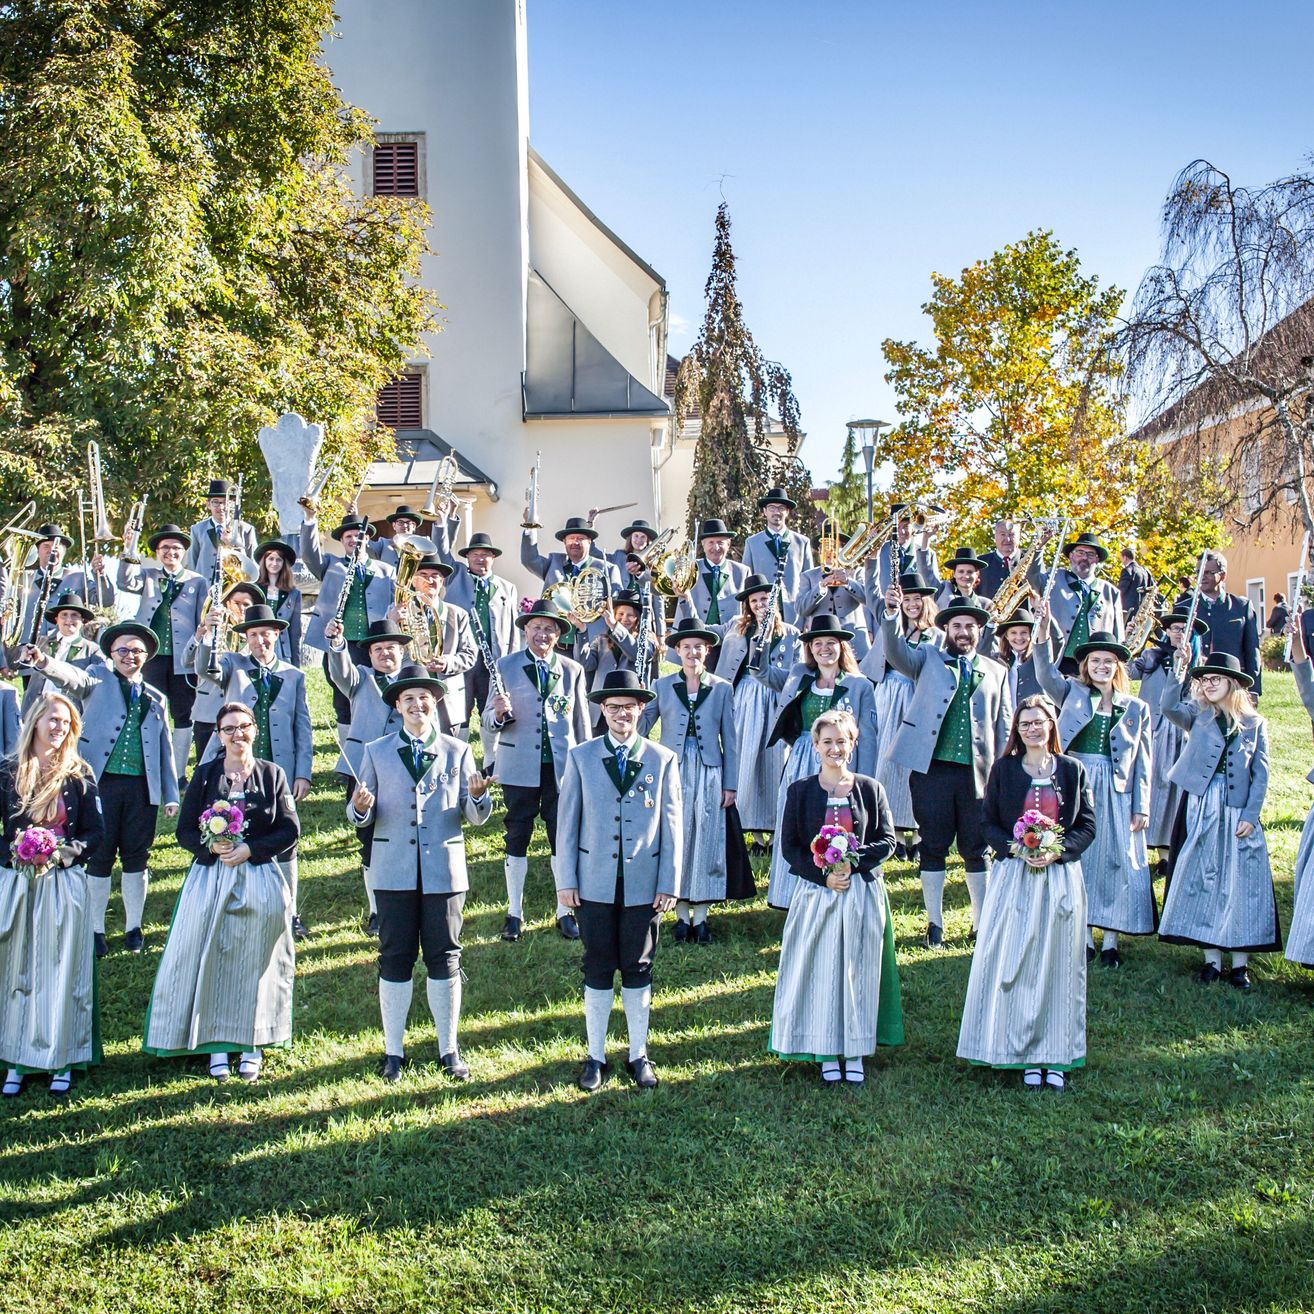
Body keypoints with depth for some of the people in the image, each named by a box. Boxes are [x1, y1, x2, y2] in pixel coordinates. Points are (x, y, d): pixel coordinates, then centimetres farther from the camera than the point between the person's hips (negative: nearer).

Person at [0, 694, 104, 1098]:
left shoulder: (79, 774, 1)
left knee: (62, 970, 2)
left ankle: (62, 1062, 11)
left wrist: (64, 852, -13)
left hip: (65, 883, 0)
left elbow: (94, 832, 3)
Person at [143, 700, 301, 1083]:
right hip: (210, 880, 1)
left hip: (260, 882, 0)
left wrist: (250, 849, -12)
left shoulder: (272, 774, 4)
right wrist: (213, 846, -16)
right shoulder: (205, 774, 6)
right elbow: (185, 831, 3)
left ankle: (252, 1045, 11)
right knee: (211, 959, -2)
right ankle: (217, 1045, 9)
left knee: (255, 962, 1)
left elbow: (290, 830, 0)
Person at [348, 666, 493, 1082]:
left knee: (444, 958, 6)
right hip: (395, 872, 0)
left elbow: (475, 817, 2)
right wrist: (360, 808, -21)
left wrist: (478, 796, -19)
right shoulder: (376, 752, 7)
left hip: (444, 871, 0)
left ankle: (449, 1049, 19)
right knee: (395, 959, 5)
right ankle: (394, 1051, 17)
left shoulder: (457, 751, 6)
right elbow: (361, 816, 2)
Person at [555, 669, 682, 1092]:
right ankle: (595, 1055, 20)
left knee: (638, 969, 9)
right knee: (598, 969, 7)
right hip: (594, 883, 0)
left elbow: (672, 826, 2)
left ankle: (638, 1054, 22)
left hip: (644, 886, 0)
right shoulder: (580, 757, 2)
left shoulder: (663, 760, 2)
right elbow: (567, 822, 3)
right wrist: (565, 880, -2)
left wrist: (670, 884, -2)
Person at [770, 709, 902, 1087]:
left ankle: (855, 1050, 15)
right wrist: (823, 874, -14)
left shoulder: (870, 788, 3)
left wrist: (853, 861, -14)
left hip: (863, 893, 1)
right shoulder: (800, 790, 1)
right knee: (820, 971, 2)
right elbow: (789, 846, -1)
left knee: (858, 970, 4)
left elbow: (887, 840, 2)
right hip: (816, 893, 0)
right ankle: (827, 1054, 13)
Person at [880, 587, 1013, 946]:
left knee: (977, 850, 7)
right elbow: (896, 652, -11)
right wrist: (892, 613, -29)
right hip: (932, 769, -1)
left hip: (978, 773, 2)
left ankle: (982, 924, 17)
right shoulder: (927, 659, 9)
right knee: (932, 848, 5)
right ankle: (935, 924, 14)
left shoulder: (995, 671, 14)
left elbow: (1003, 725, 13)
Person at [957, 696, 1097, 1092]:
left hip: (1060, 877, 1)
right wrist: (1016, 848, -14)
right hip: (1013, 876, -1)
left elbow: (1087, 825, 4)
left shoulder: (1072, 770, 4)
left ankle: (1055, 1056, 12)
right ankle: (1025, 1056, 9)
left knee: (1057, 964, 4)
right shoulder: (1003, 770, 3)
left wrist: (1057, 851, -12)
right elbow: (988, 822, 3)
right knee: (1013, 964, -1)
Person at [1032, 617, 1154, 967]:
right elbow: (1046, 672, -13)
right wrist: (1043, 633, -28)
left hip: (1117, 796, 1)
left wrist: (1141, 807, 1)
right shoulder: (1072, 693, 6)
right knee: (1078, 861, 4)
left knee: (1116, 864, 0)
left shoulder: (1136, 709, 8)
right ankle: (1084, 937, 15)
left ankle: (1110, 942, 9)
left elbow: (1142, 763, 7)